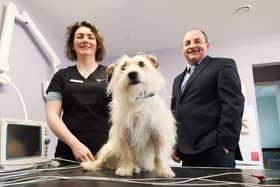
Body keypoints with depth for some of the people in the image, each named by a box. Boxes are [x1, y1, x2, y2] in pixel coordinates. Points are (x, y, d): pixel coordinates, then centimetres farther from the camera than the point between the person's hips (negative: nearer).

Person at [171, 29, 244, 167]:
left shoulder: (223, 65, 4)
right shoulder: (178, 79, 23)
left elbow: (233, 104, -8)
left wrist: (225, 143, -16)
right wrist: (174, 145, 12)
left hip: (214, 150, -5)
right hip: (187, 153, 6)